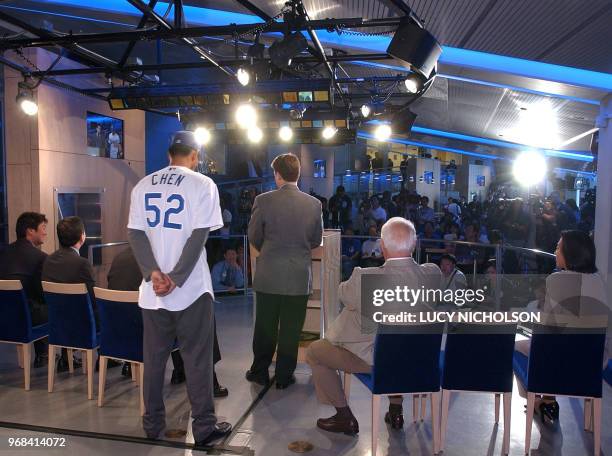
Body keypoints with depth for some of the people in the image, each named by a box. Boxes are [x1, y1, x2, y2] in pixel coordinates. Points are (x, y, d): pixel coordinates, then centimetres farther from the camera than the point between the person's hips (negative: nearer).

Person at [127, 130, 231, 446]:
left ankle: (153, 424, 24)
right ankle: (204, 427, 12)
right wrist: (176, 279, -11)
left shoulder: (143, 186, 10)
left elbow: (135, 233, 1)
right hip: (191, 288, -4)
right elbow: (199, 236, -12)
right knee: (197, 358, 4)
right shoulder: (202, 184, -4)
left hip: (152, 288, 4)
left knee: (154, 357, 13)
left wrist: (154, 274, -8)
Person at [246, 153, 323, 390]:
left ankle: (260, 371, 28)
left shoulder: (263, 200, -10)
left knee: (265, 326, 14)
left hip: (268, 275, 0)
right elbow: (316, 240, 6)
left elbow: (254, 236, 0)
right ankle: (284, 376, 21)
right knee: (291, 329, 11)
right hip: (300, 277, 1)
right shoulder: (314, 204, -4)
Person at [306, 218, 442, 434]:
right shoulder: (433, 274, -17)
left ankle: (344, 417, 23)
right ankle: (395, 410, 42)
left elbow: (343, 295, -6)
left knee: (314, 351, 17)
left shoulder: (365, 278, -28)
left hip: (372, 359, -5)